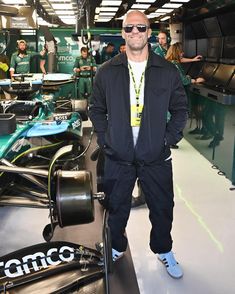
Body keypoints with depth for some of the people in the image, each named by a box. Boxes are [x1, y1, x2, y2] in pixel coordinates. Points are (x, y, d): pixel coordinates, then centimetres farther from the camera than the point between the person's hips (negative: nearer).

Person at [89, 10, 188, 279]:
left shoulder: (168, 71, -1)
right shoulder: (106, 72, 0)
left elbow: (180, 109, 6)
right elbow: (96, 109, 8)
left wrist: (170, 138, -5)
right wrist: (104, 138, -3)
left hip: (156, 157, 0)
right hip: (117, 157, 0)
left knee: (162, 209, 14)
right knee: (116, 209, 15)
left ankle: (163, 250, 41)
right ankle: (116, 248, 42)